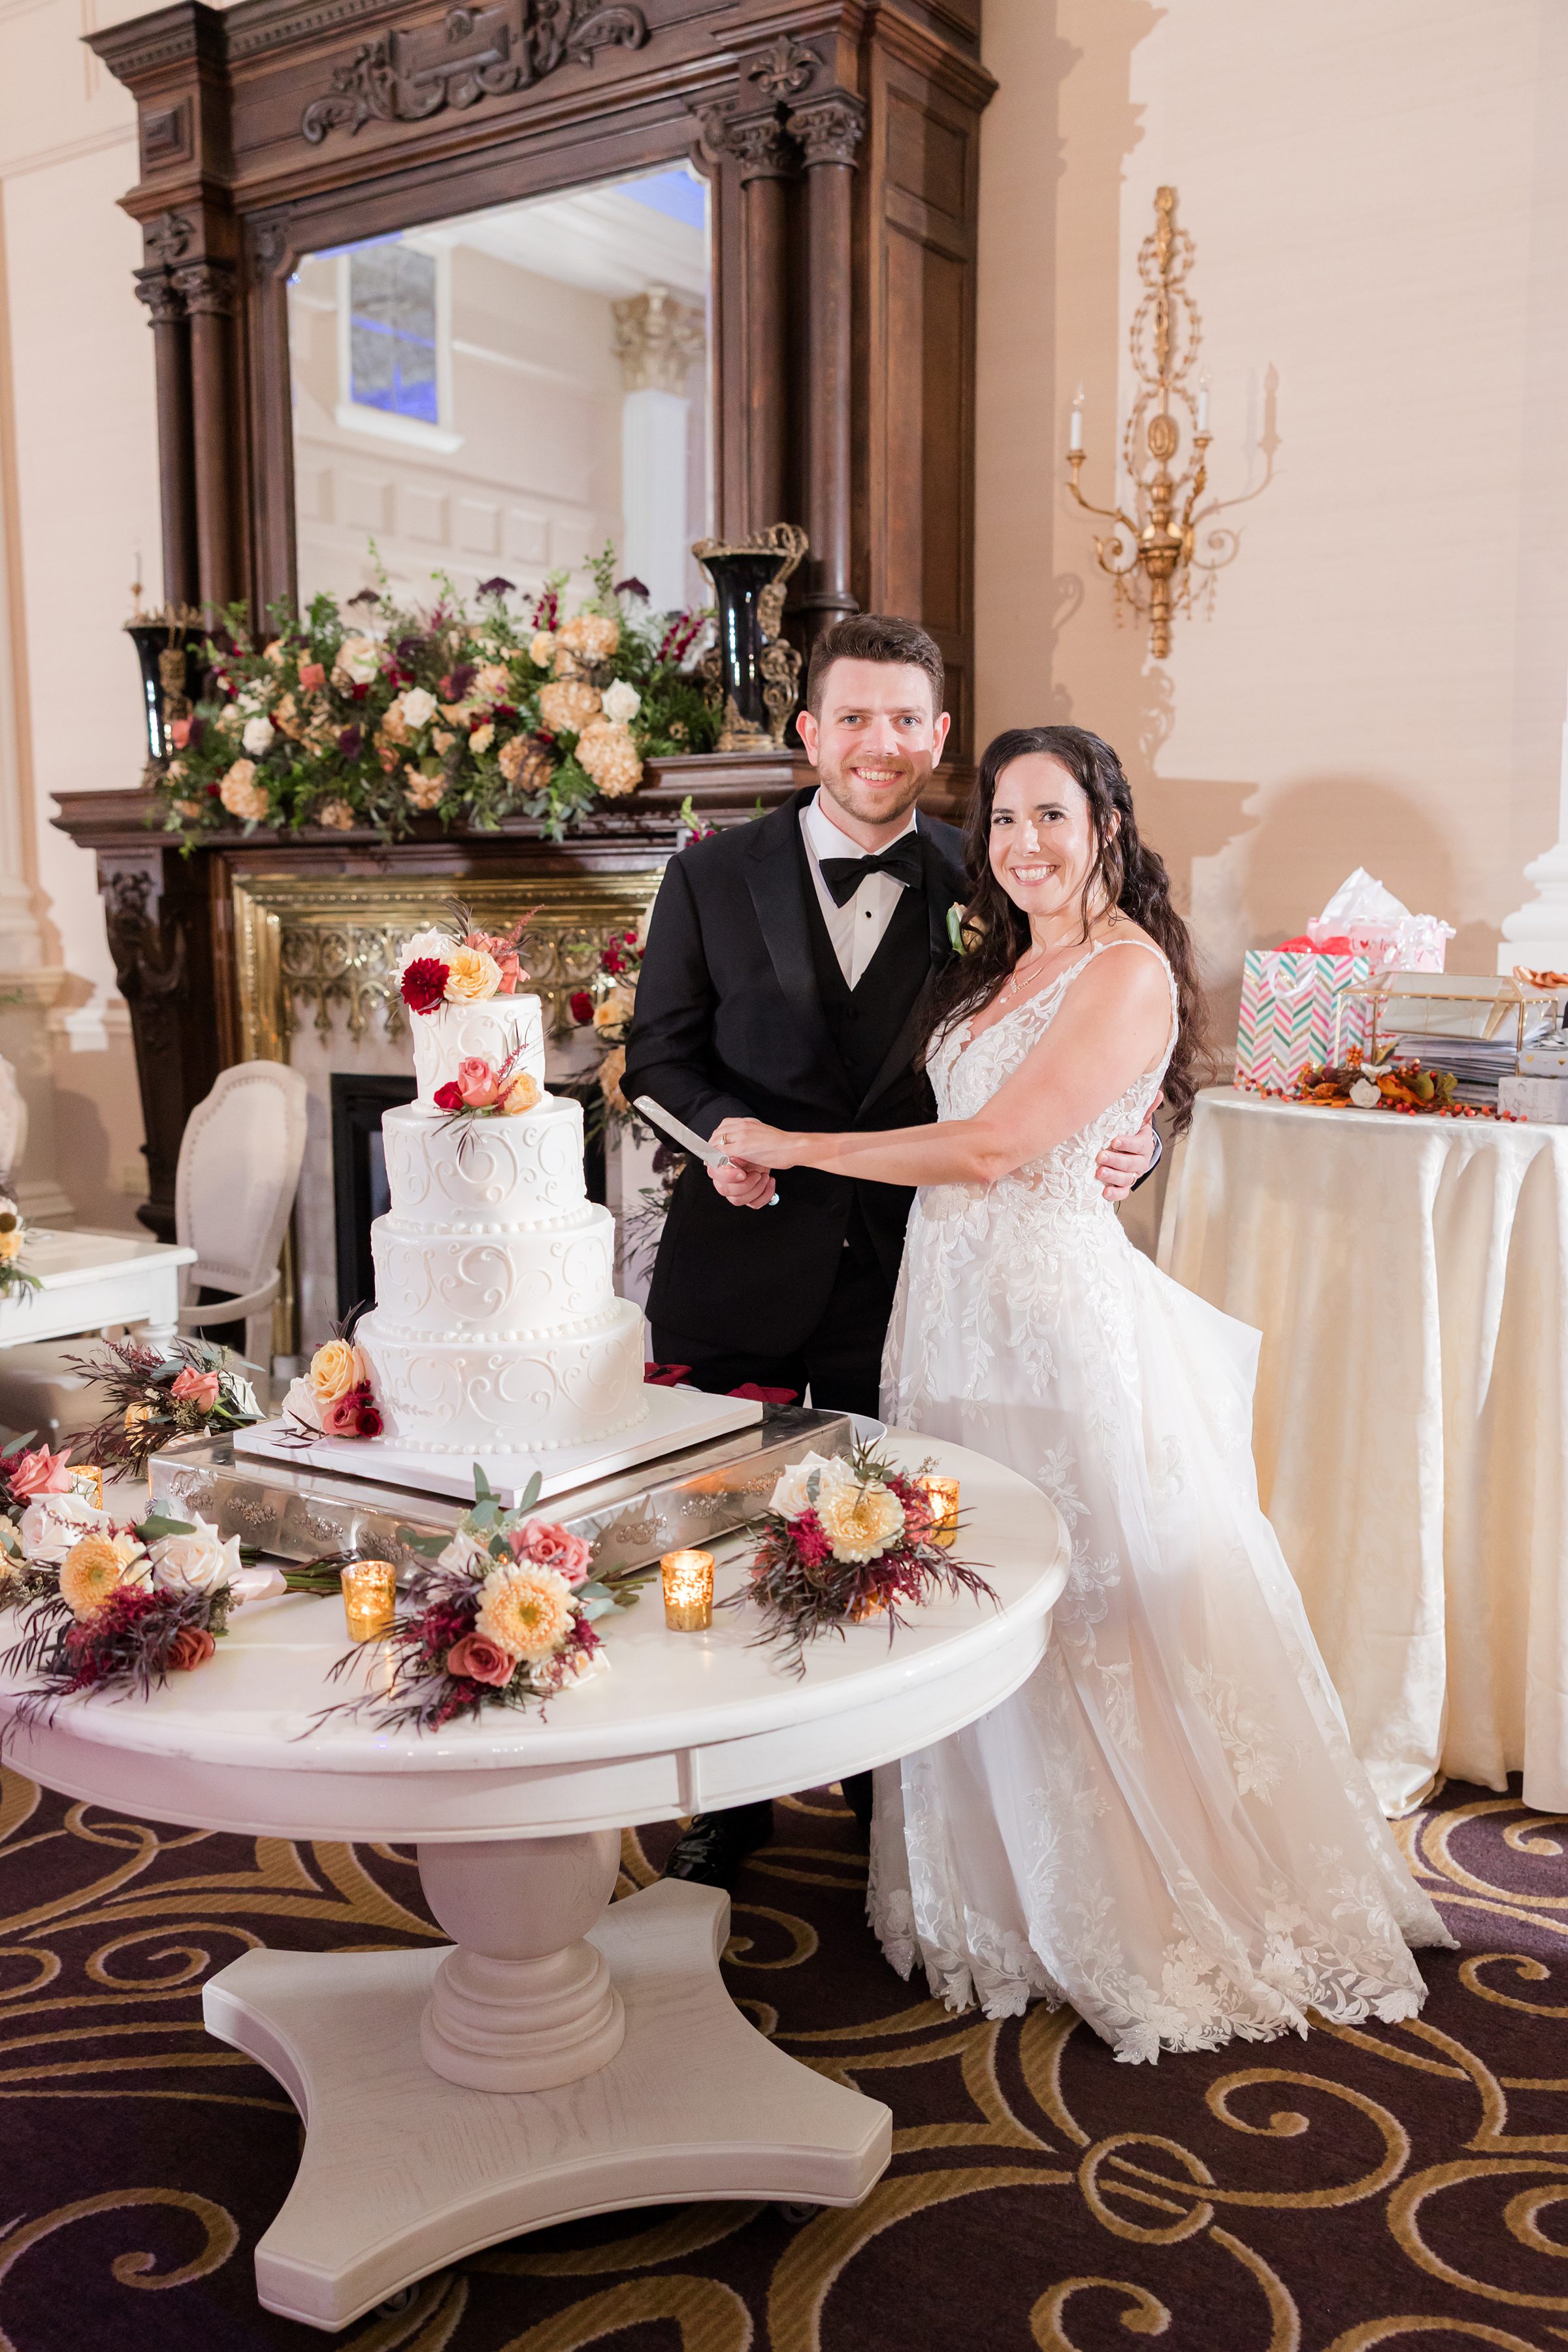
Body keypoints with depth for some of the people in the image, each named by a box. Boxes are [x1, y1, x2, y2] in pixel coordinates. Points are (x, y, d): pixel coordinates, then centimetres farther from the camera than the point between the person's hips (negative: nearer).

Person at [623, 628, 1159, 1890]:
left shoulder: (981, 883, -2)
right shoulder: (711, 877, 0)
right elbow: (660, 1051, 3)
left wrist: (1123, 1148, -20)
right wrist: (720, 1130, -18)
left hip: (903, 1269, 0)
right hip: (746, 1262, 1)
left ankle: (890, 1789, 38)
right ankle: (732, 1802, 33)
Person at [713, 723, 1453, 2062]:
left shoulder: (1129, 971, -14)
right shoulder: (1000, 962, 13)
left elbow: (992, 1149, -20)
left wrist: (794, 1147, -13)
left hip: (1057, 1310, -8)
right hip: (958, 1298, 8)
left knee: (1090, 1613, 3)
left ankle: (1146, 1913, 23)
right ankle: (1003, 1890, 33)